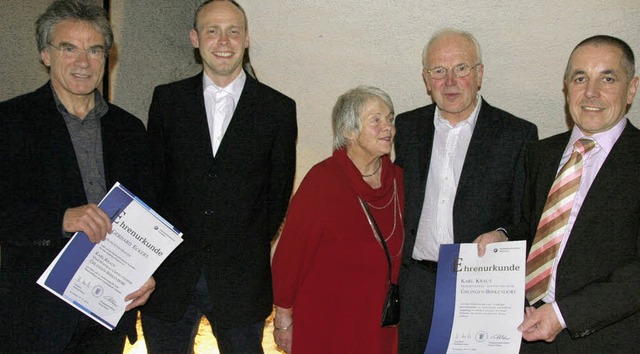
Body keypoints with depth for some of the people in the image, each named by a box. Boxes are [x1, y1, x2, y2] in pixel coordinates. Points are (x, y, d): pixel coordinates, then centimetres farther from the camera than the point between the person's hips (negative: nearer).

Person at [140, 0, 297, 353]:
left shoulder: (279, 108, 0)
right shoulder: (167, 99, 4)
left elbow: (279, 193, 4)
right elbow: (152, 179, 7)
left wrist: (251, 252, 3)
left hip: (241, 280, -1)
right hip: (170, 275, 1)